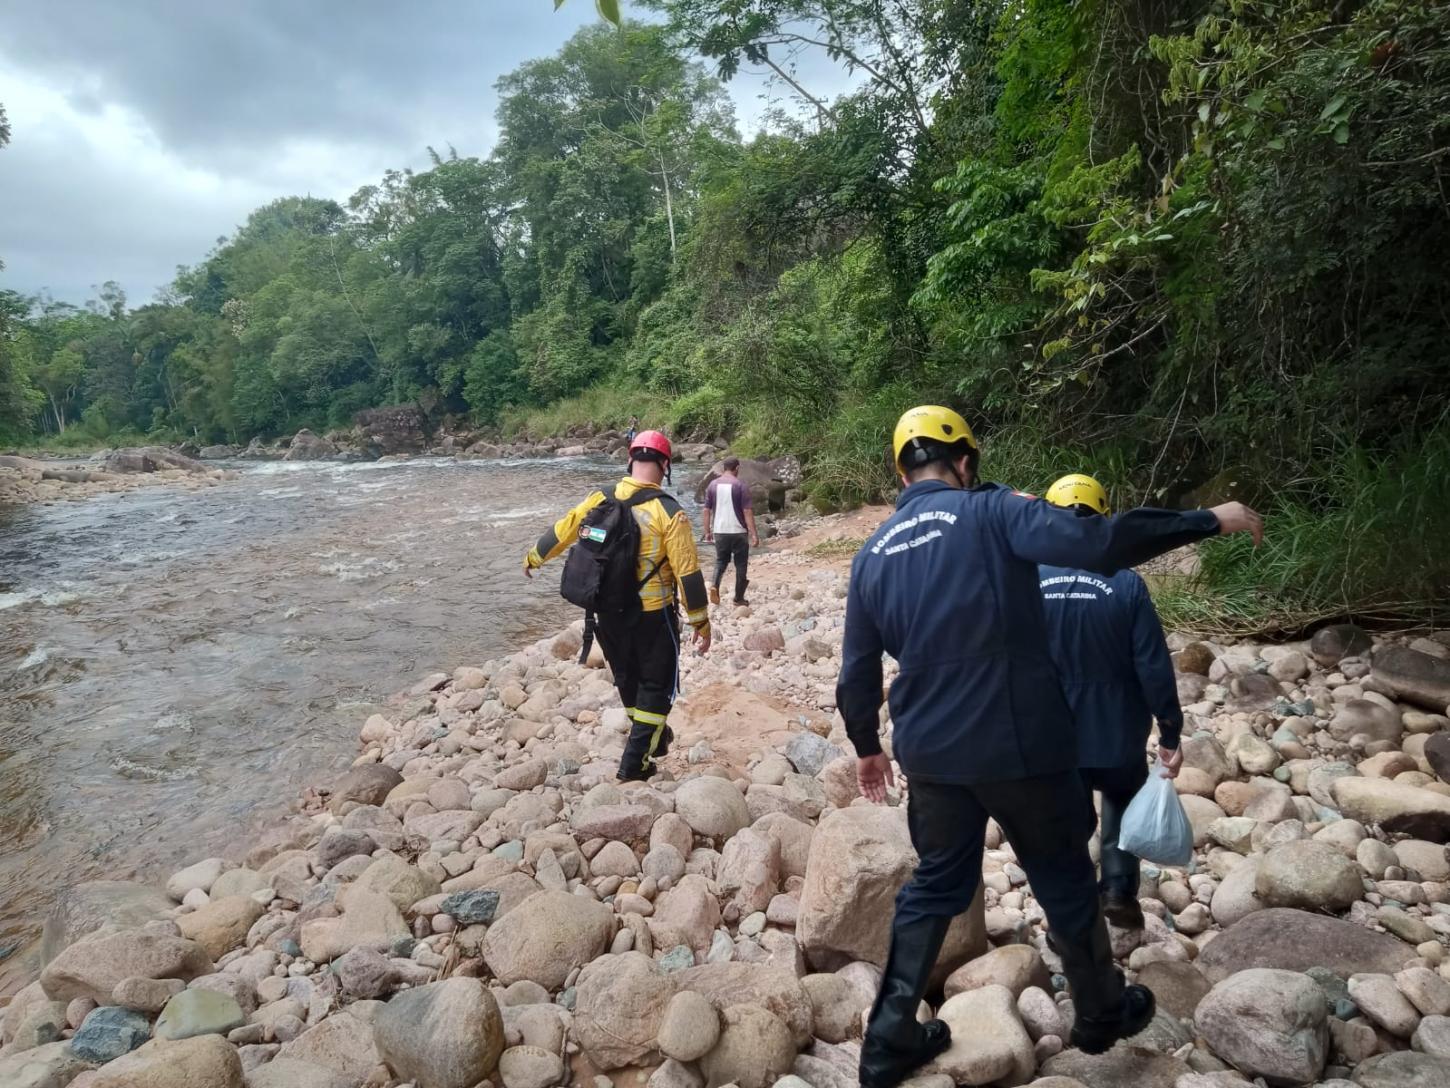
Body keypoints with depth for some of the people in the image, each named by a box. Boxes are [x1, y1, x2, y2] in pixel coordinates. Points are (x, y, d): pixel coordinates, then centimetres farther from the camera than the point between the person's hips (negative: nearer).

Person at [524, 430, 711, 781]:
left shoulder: (600, 499, -3)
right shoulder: (669, 512, -17)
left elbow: (560, 532, 11)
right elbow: (688, 574, -16)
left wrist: (532, 558, 29)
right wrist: (701, 623, -6)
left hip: (609, 611, 5)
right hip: (653, 614, -5)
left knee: (627, 678, 23)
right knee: (657, 685, 10)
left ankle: (652, 738, 41)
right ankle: (634, 763, 12)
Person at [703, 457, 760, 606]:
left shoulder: (713, 484, 3)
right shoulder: (740, 484, -8)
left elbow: (707, 510, 6)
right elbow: (747, 511, -13)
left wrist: (707, 531, 15)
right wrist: (754, 534, -11)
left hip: (719, 531, 3)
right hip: (738, 531, -3)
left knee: (721, 560, 19)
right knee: (740, 564, 10)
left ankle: (715, 586, -6)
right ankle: (739, 598, 16)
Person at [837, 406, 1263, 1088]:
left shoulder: (873, 554, 4)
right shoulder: (991, 512, -10)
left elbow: (856, 677, 8)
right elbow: (1096, 543, -25)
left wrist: (867, 748, 23)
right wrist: (1210, 520, -14)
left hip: (930, 752, 4)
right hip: (1019, 745, -4)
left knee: (936, 884, 20)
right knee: (1065, 880, 19)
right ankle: (1102, 1014, 41)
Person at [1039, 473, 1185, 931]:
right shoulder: (1127, 585, -16)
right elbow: (1154, 669, -14)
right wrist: (1170, 733, -2)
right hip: (1118, 735, -1)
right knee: (1124, 806, 28)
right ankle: (1118, 889, 18)